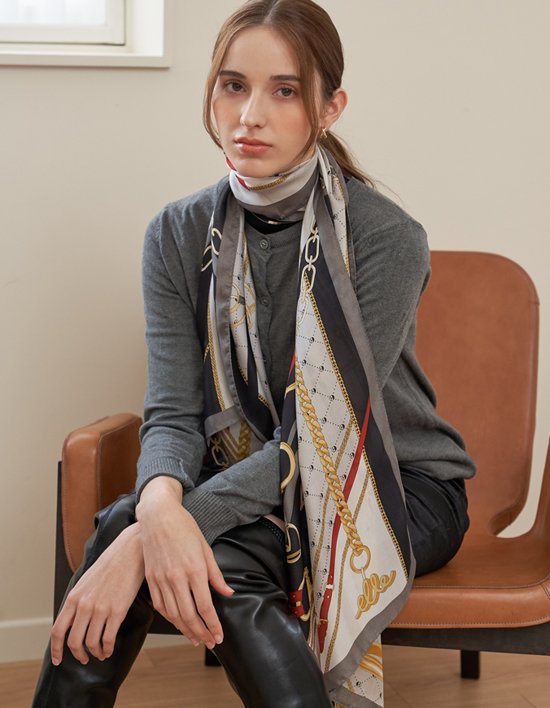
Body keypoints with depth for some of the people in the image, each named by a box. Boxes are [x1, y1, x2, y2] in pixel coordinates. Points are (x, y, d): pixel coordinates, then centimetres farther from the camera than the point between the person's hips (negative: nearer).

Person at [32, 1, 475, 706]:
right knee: (126, 522, -29)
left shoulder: (387, 238, -18)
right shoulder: (179, 233, -3)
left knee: (214, 556, -32)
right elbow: (174, 411, -11)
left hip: (399, 489, -3)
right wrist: (160, 505, -37)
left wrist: (144, 536, -34)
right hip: (255, 485, 3)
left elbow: (317, 434, -23)